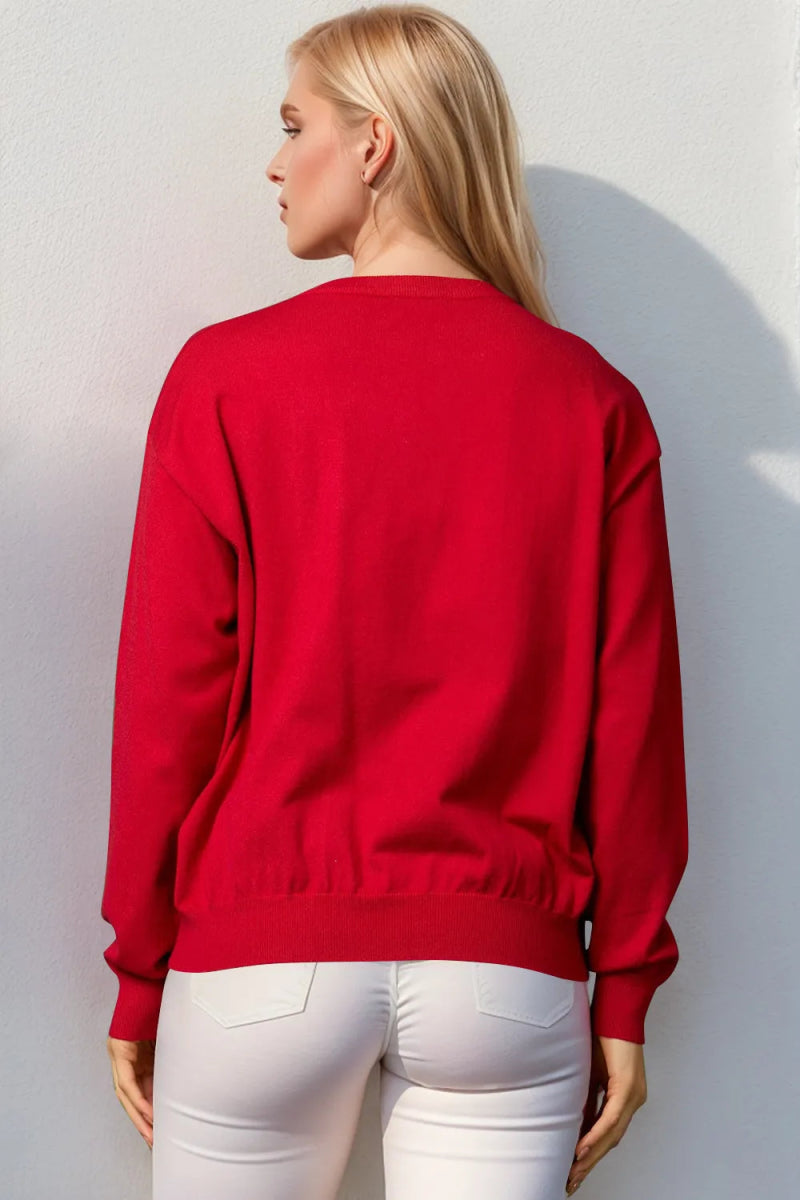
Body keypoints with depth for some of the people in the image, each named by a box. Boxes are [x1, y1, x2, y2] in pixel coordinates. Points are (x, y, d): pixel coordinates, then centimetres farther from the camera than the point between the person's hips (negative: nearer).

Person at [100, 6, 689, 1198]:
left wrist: (140, 973, 5)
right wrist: (625, 989, 6)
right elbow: (633, 715, -2)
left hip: (261, 958, -1)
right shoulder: (592, 399, 0)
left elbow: (169, 699, -5)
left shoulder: (224, 377, -5)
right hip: (505, 966, 1)